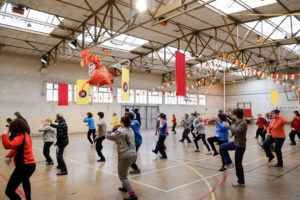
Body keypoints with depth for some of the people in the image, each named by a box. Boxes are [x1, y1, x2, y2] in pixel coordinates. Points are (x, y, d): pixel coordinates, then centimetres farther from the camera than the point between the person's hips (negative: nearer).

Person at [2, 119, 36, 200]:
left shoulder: (21, 136, -16)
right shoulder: (26, 135, 13)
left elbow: (8, 145, -31)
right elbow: (16, 147, 18)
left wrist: (5, 133, -20)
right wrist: (9, 156, 6)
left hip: (24, 166, -10)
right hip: (31, 164, 10)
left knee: (9, 191, -7)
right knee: (25, 180, 41)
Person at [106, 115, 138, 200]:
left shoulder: (120, 132, -16)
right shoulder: (130, 130, 8)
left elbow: (108, 136, -11)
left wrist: (109, 132, 10)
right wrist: (119, 127, 14)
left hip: (125, 156, -9)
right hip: (133, 154, 9)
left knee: (123, 177, 2)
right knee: (124, 171, 31)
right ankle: (125, 187, 45)